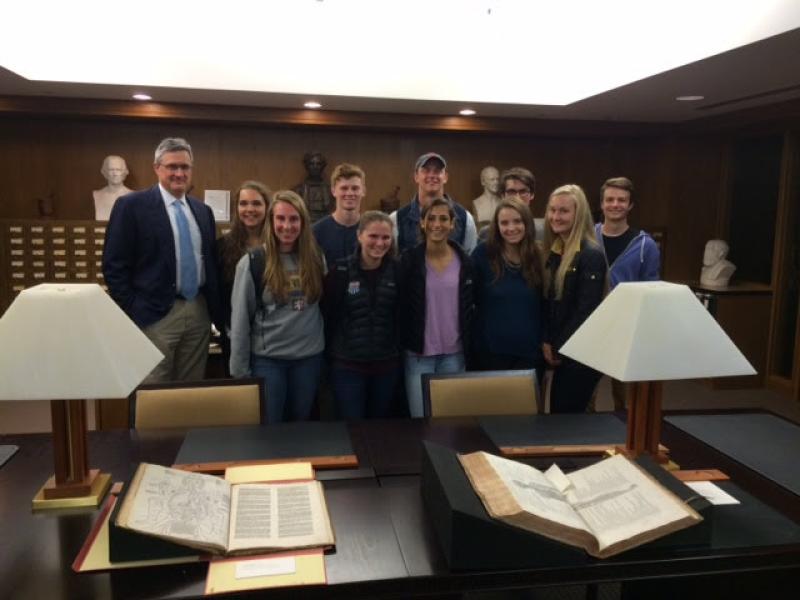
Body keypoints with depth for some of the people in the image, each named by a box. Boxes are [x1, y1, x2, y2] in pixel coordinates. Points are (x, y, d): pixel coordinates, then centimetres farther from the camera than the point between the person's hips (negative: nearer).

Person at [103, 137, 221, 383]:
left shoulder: (203, 210, 12)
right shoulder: (131, 205, -4)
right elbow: (114, 266, -6)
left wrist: (217, 312, 10)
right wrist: (132, 314, -10)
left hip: (199, 313, 5)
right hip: (155, 315, -5)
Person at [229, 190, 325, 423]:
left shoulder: (315, 257, 1)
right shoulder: (253, 262, -9)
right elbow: (240, 320, -7)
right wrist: (240, 371, -7)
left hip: (309, 356, 3)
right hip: (267, 359, -3)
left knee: (300, 424, 17)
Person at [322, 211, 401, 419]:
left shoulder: (397, 271, 1)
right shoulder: (341, 271, -7)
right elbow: (327, 316, -5)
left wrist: (399, 350, 4)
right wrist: (330, 353, -4)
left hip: (386, 364, 3)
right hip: (347, 365, -3)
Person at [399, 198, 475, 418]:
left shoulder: (464, 261, 2)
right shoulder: (409, 260, -6)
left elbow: (470, 307, 8)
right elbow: (400, 305, -4)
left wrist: (469, 347, 5)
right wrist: (403, 344, -6)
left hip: (454, 353, 3)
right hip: (418, 353, -2)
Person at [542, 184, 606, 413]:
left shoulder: (591, 254, -16)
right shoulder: (554, 252, 8)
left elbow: (586, 311, -18)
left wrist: (560, 348, -11)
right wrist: (547, 341, -1)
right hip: (560, 350, 7)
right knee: (557, 412, 14)